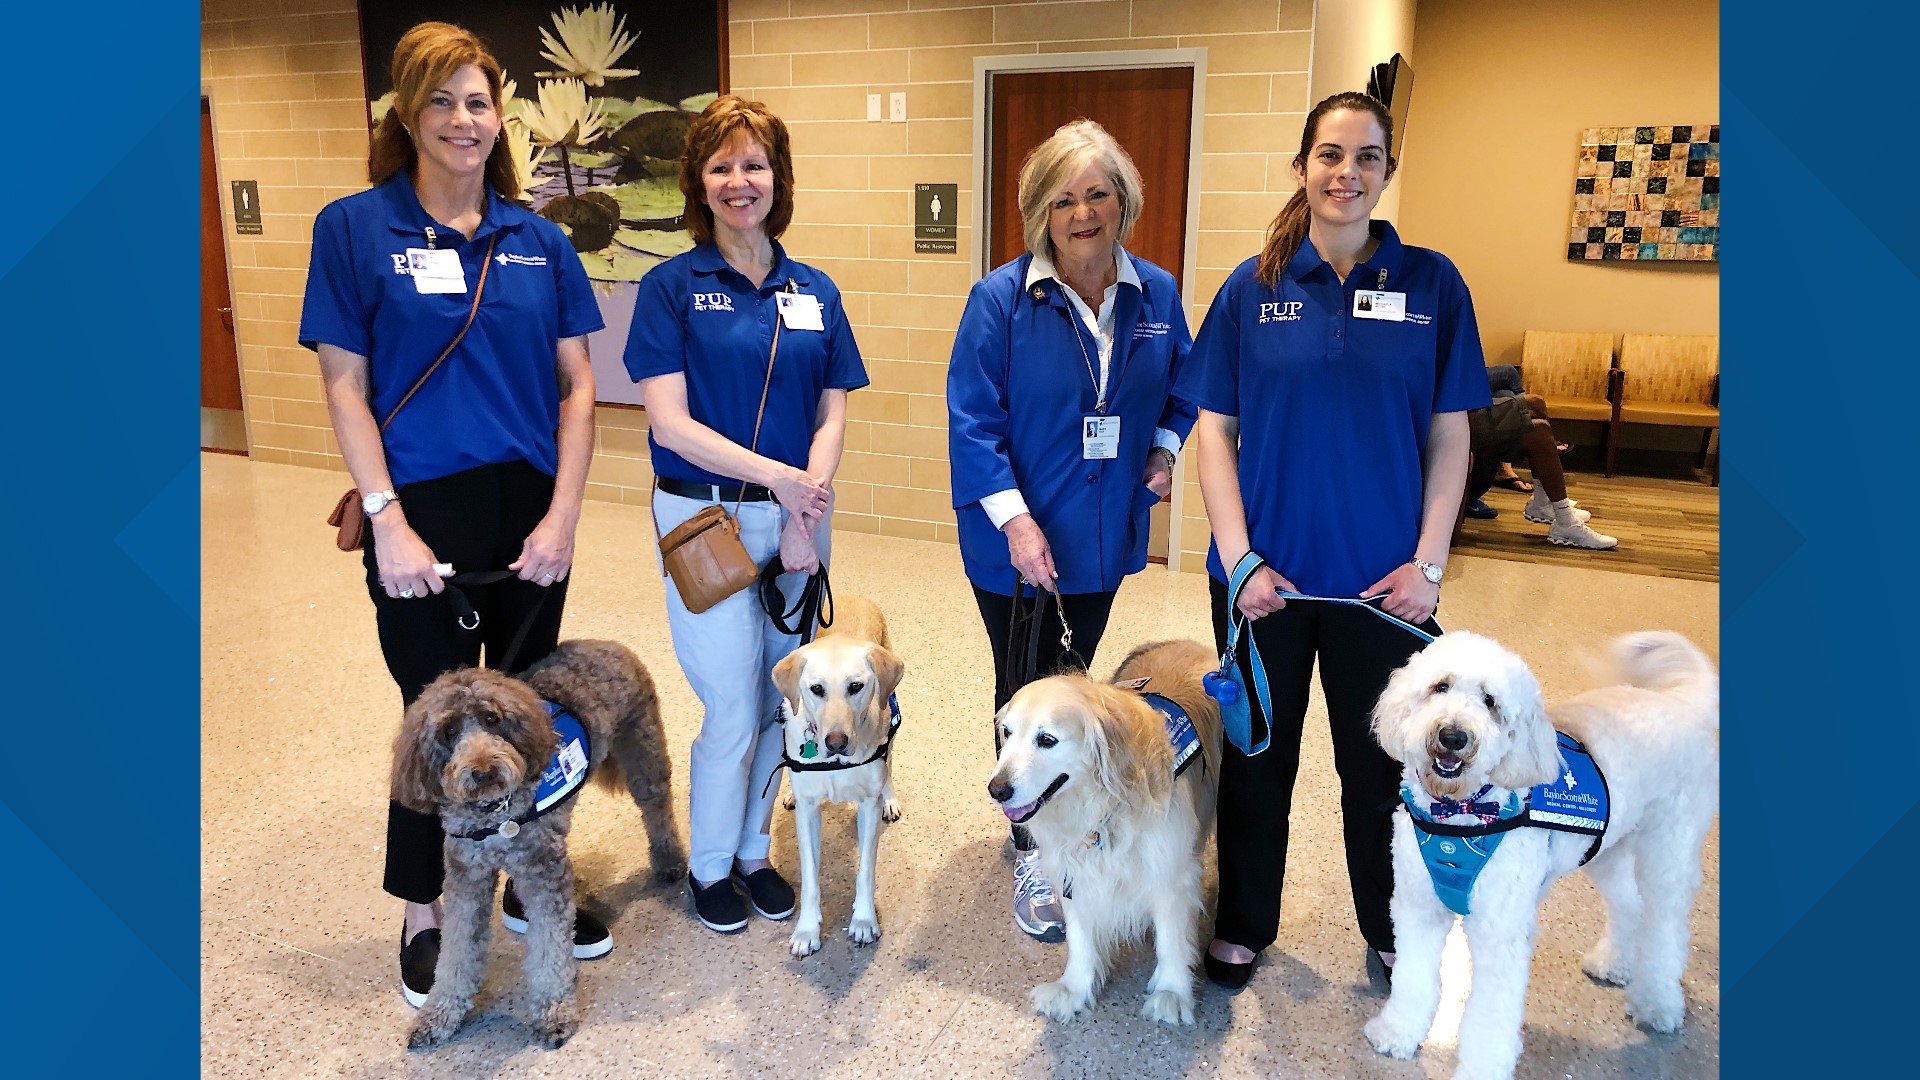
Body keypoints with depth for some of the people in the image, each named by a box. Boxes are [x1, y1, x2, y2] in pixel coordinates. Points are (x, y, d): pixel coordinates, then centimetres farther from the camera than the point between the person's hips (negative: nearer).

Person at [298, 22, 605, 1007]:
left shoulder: (538, 240, 5)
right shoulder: (355, 228, -3)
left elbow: (577, 386, 4)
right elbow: (345, 389, -5)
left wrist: (563, 514, -5)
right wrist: (388, 526, -12)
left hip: (531, 516, 3)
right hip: (425, 516, -3)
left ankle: (533, 885, 35)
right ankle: (423, 913, 30)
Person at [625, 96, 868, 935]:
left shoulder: (814, 293, 8)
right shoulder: (672, 287, -4)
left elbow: (832, 416, 5)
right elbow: (670, 424, -11)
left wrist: (807, 511, -9)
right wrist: (778, 476, -16)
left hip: (797, 520, 4)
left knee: (780, 701, 11)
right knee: (734, 708, -1)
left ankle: (752, 849, 32)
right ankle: (709, 865, 23)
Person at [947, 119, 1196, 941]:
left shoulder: (1156, 293, 0)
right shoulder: (1000, 300, -13)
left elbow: (1183, 388, 17)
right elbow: (972, 422, -15)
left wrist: (1166, 448, -1)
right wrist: (1014, 519, -23)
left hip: (1105, 534, 4)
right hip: (1015, 541, -4)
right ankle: (1032, 852, 22)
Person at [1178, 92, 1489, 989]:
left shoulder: (1432, 284, 0)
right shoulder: (1254, 288, -1)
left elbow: (1449, 436, 1)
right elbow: (1213, 430, -1)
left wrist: (1429, 563, -6)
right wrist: (1237, 557, -9)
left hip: (1382, 576, 0)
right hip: (1268, 571, 0)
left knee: (1379, 760, 14)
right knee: (1258, 755, 14)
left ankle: (1394, 933, 36)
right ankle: (1243, 925, 34)